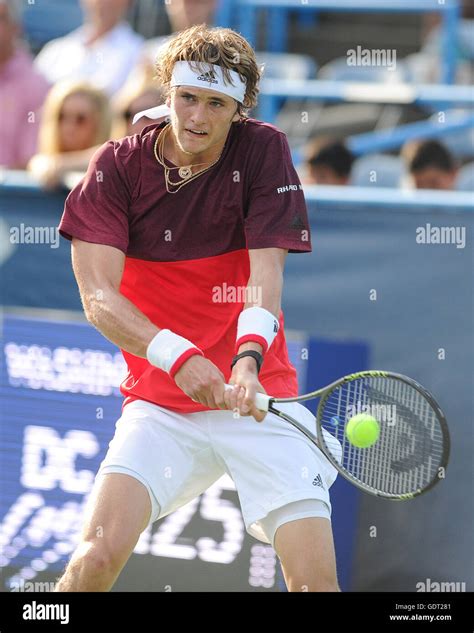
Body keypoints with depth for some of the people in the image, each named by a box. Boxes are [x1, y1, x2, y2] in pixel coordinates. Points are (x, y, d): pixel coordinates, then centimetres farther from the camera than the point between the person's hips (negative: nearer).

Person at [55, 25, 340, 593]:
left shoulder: (263, 151, -3)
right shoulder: (118, 166, -4)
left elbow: (266, 271, -13)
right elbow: (98, 296, -12)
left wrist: (248, 359, -32)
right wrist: (177, 357, -29)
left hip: (260, 397, 0)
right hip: (159, 402, 0)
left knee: (316, 579, -14)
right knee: (99, 554, -20)